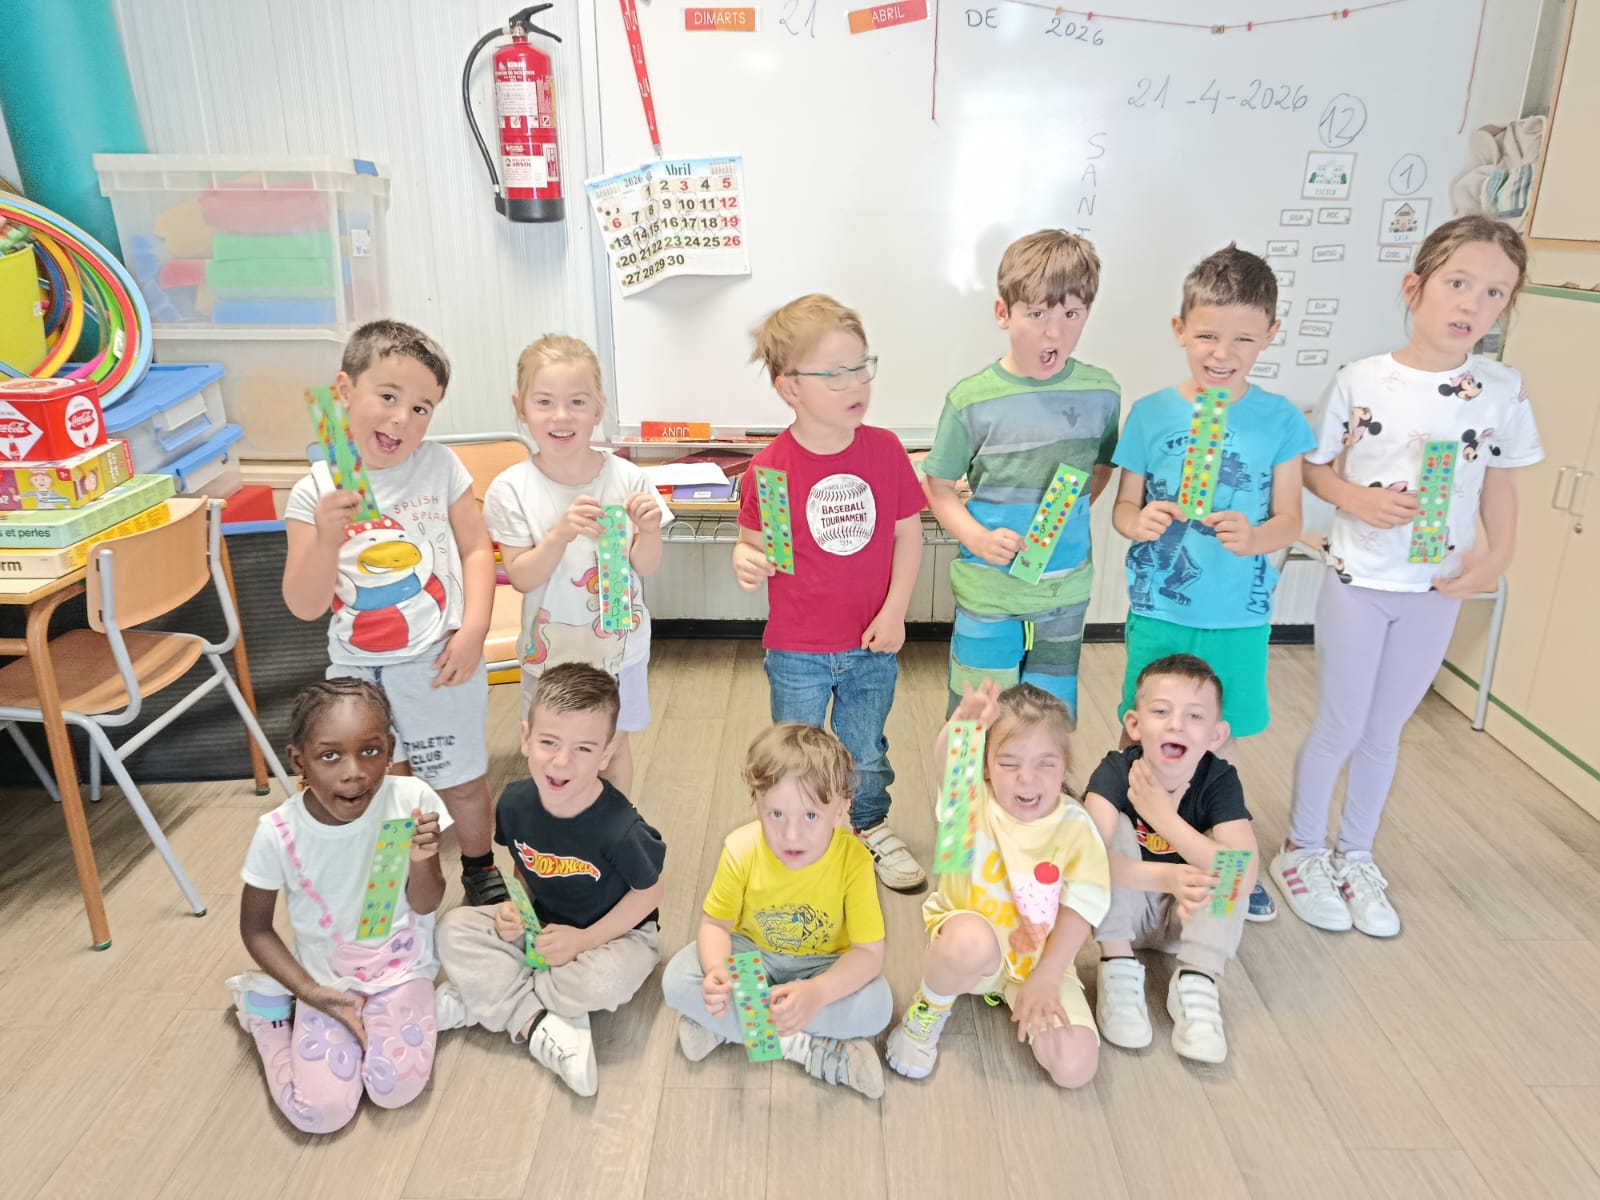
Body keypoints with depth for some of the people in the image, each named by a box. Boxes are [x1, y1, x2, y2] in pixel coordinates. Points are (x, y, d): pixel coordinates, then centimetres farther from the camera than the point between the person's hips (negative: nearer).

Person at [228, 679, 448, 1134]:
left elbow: (425, 904, -8)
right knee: (319, 1112, -11)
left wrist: (421, 862, -30)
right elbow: (255, 927, -3)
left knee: (396, 1089, -19)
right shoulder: (278, 832, -20)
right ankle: (272, 1011, 16)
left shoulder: (412, 801, -21)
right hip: (324, 978, 0)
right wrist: (310, 993, -12)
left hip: (399, 969, 0)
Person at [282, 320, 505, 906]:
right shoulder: (315, 494, -8)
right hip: (356, 669, 1)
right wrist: (326, 537, -27)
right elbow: (305, 606, -11)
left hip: (438, 659, 0)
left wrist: (473, 631, -13)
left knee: (462, 781, 14)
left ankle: (480, 870, 40)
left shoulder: (440, 468, -6)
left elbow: (476, 549, -2)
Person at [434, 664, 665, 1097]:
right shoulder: (515, 802, -15)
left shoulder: (620, 828, -31)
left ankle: (479, 995, -12)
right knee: (455, 928, -13)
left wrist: (585, 939, -20)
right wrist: (514, 907, -15)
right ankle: (537, 1026, -22)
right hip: (540, 925, 5)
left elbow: (648, 892, -16)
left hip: (614, 933, -4)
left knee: (604, 981, -36)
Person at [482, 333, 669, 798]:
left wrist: (649, 531, -26)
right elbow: (520, 577, -14)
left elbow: (646, 566, -4)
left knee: (614, 744, 18)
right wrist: (560, 534, -29)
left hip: (620, 645, 1)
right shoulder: (512, 489, -14)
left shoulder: (626, 478, -11)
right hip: (552, 650, -1)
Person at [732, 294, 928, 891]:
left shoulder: (885, 450, -9)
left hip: (872, 645, 2)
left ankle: (872, 829, 49)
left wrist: (894, 612, -7)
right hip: (797, 652, -2)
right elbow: (753, 544, -7)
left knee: (866, 754, 22)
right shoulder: (770, 468, -17)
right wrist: (746, 562, -30)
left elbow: (908, 532, -2)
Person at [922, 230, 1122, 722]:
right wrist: (977, 537, -19)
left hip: (1066, 588, 3)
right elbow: (939, 487, -5)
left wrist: (1070, 515, 0)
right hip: (988, 590, -2)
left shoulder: (1100, 393, -4)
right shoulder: (972, 400, -13)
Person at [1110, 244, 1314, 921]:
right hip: (1159, 609, 0)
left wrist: (1254, 537, -24)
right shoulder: (1151, 415, -5)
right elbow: (1123, 508, 1)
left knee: (1221, 743, 15)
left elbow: (1288, 520, -3)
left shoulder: (1280, 420, -5)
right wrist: (1140, 523, -22)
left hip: (1239, 616, 1)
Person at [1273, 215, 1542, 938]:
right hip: (1358, 580, -2)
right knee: (1340, 726, 7)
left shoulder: (1503, 391, -3)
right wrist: (1357, 499, -20)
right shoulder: (1361, 380, -9)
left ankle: (1355, 857, 33)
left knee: (1384, 731, 15)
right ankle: (1302, 852, 27)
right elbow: (1315, 467, -2)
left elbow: (1500, 481, 6)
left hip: (1437, 590, 3)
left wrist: (1498, 554, -7)